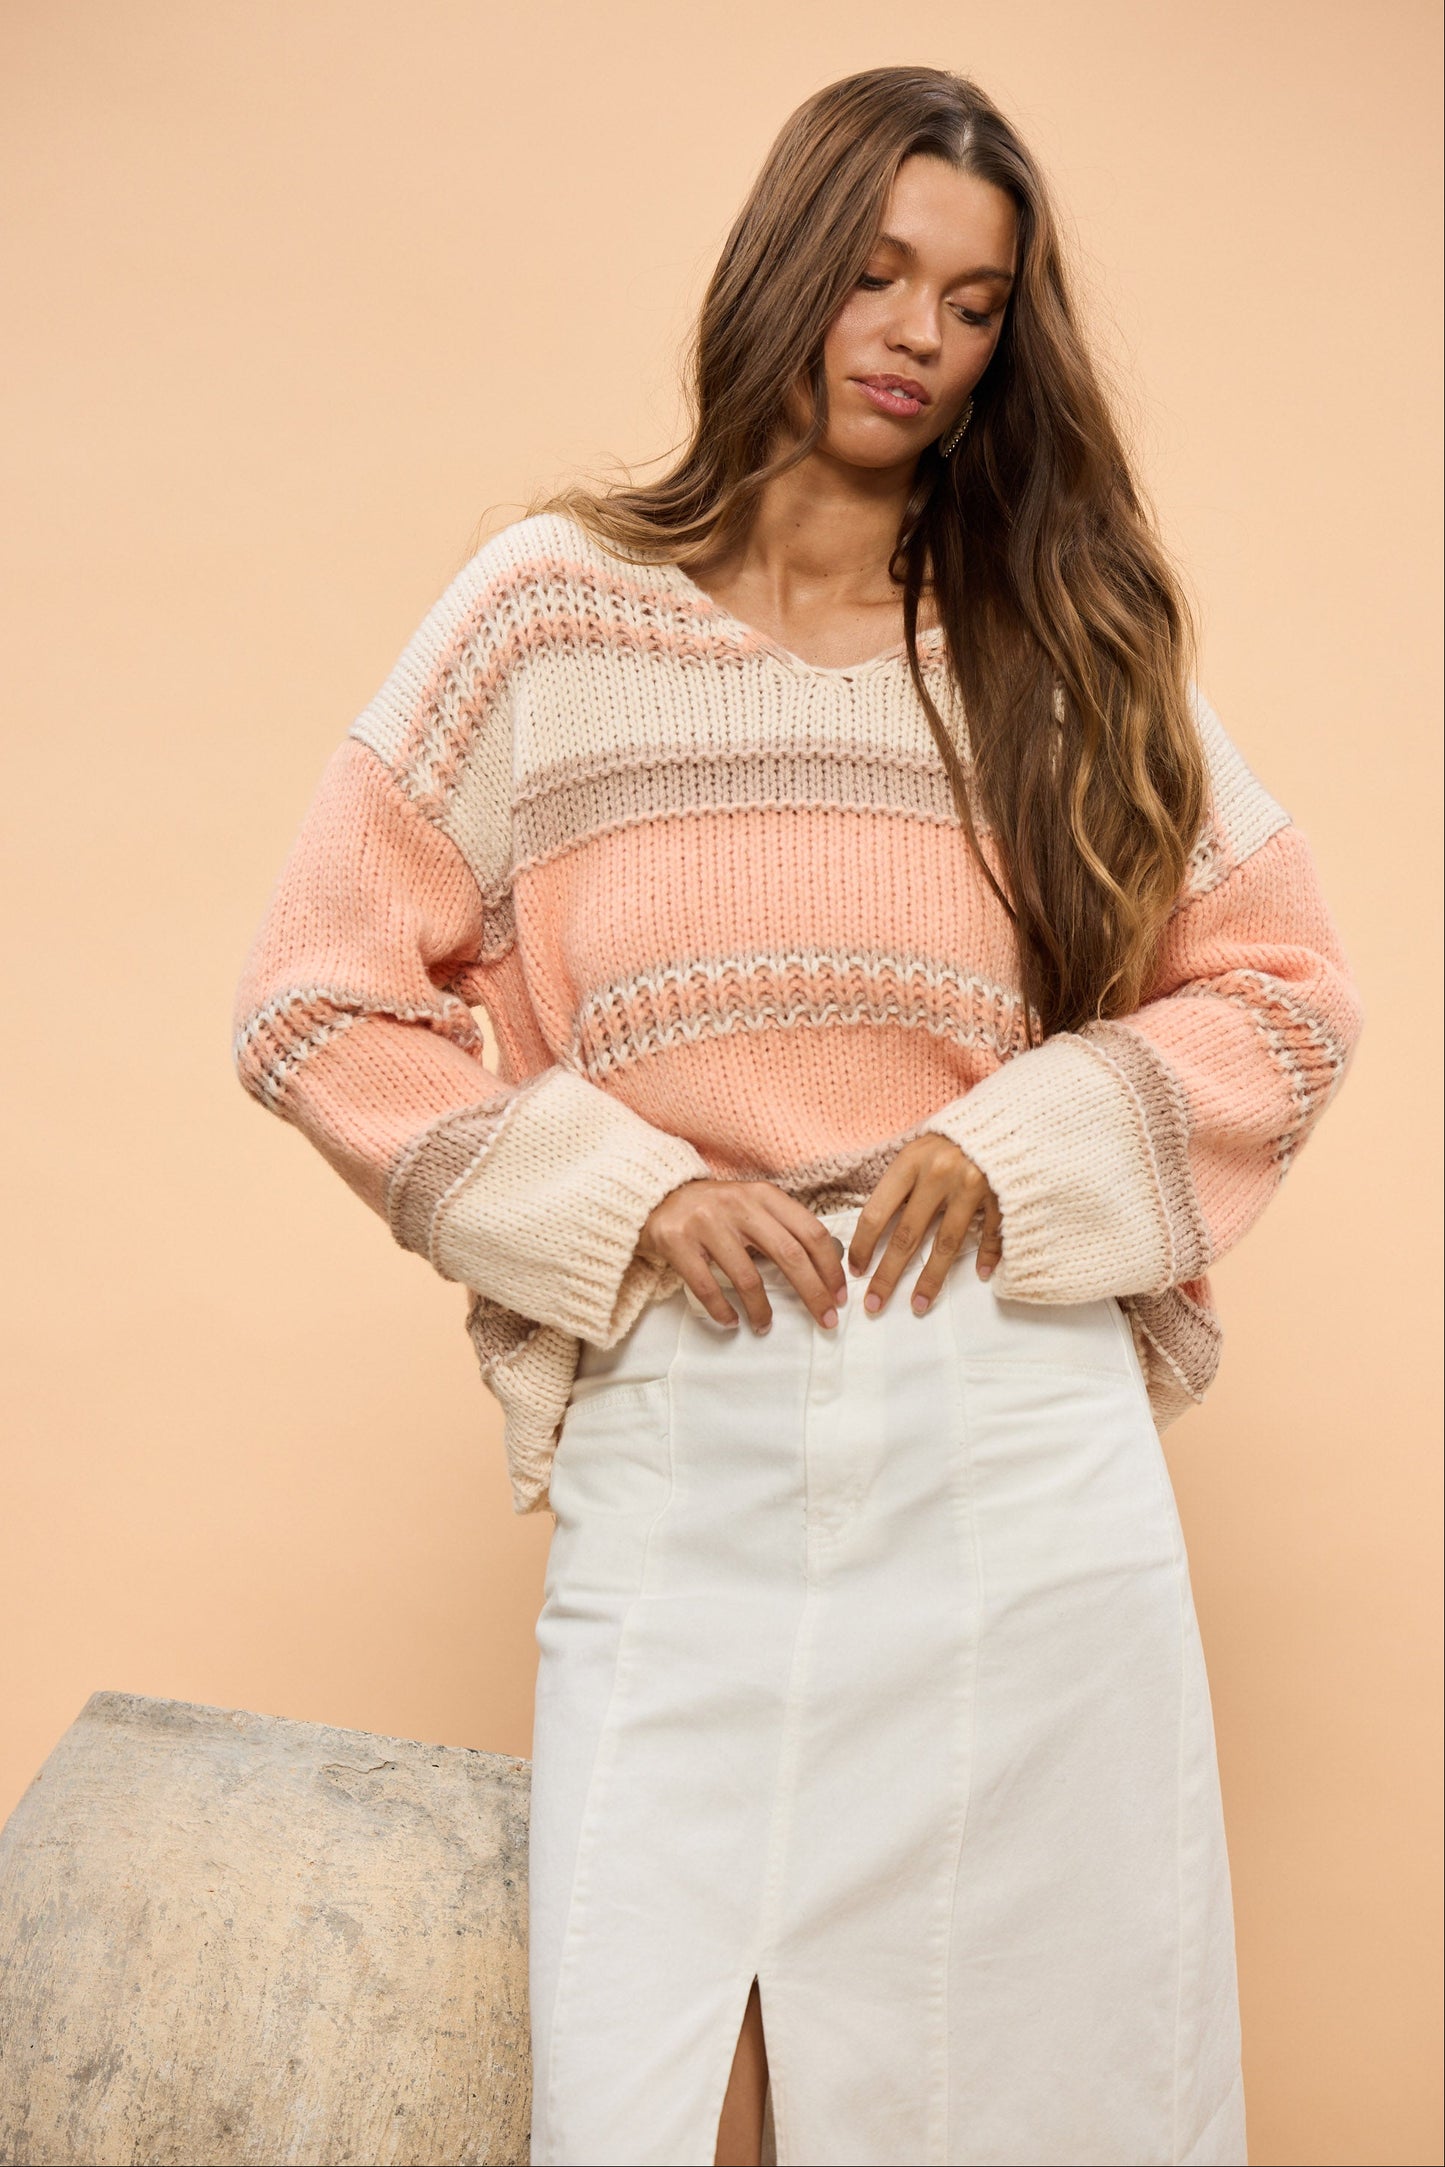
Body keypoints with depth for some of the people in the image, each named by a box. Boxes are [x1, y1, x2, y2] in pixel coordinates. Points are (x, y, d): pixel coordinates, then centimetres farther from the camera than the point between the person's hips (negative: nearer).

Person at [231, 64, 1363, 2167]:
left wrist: (1029, 1144, -4)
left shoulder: (1077, 642, 10)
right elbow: (319, 996, 4)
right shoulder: (553, 607, 6)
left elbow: (1286, 988, 13)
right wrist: (619, 1192, -7)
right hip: (676, 1455, -1)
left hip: (1026, 1455, 2)